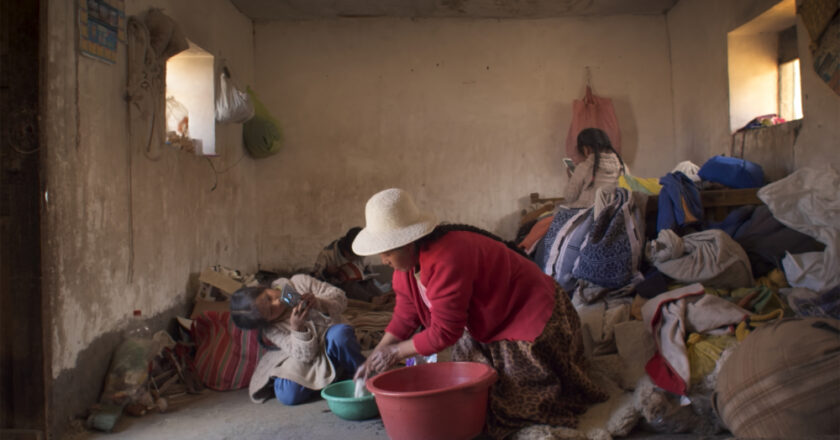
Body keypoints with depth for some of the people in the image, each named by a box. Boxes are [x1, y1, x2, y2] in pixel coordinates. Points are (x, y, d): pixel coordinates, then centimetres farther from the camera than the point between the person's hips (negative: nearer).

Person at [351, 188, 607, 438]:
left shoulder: (447, 260, -36)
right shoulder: (408, 259, -7)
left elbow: (444, 332, -30)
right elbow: (405, 315, 1)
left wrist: (395, 353, -19)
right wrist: (376, 355, -7)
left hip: (530, 317, -9)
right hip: (487, 325, 9)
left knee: (517, 399, -4)